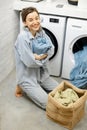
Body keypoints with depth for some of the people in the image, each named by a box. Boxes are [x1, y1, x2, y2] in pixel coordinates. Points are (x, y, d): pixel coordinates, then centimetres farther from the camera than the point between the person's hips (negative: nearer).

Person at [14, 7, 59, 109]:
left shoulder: (41, 32, -3)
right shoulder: (22, 37, -25)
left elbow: (51, 50, -4)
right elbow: (29, 62, -25)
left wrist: (39, 56, -20)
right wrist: (44, 55, -10)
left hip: (41, 73, 7)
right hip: (27, 77, -7)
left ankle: (37, 87, 23)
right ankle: (23, 87, 8)